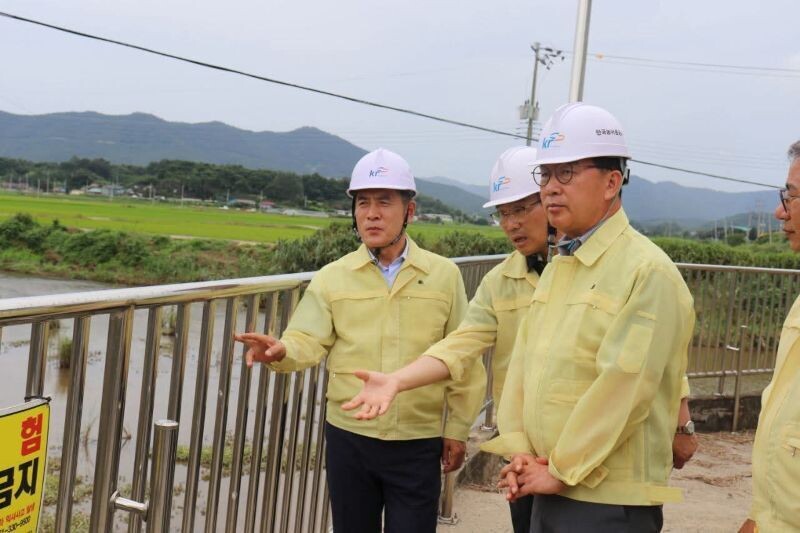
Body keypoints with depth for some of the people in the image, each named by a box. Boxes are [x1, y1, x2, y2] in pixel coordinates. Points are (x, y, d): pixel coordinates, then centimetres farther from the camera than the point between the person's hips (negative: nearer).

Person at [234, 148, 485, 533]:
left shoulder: (444, 275, 0)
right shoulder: (332, 277, 1)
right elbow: (309, 341, -7)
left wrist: (457, 428, 4)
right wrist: (281, 351, -30)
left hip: (418, 444, -1)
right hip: (348, 439, 1)